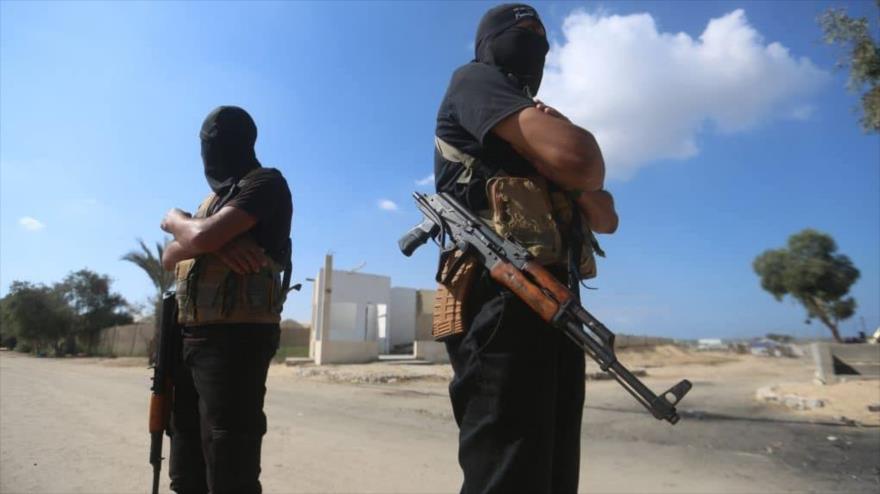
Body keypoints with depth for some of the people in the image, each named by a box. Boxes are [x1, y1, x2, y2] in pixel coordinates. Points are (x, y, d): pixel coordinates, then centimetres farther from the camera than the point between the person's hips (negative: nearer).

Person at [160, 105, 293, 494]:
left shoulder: (265, 183, -4)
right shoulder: (213, 199, 22)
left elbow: (203, 237, -17)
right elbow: (169, 258, 12)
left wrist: (176, 220, 6)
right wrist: (214, 245, -9)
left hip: (234, 339, -9)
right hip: (189, 338, 9)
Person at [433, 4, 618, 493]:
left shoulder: (537, 133, 30)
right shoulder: (474, 79, 6)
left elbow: (606, 218, 23)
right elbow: (577, 156, -12)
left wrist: (578, 181, 1)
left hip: (555, 302, 9)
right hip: (505, 299, -9)